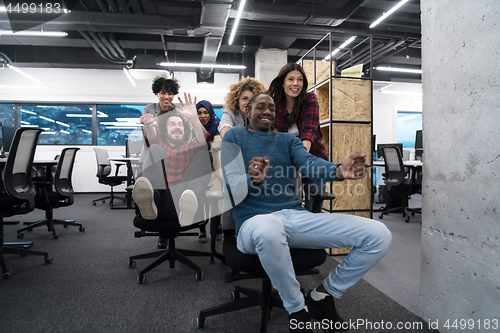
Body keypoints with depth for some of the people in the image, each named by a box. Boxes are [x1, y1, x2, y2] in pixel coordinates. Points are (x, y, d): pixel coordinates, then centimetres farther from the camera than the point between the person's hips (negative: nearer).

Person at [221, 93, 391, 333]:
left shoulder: (288, 140, 18)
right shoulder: (234, 137, 9)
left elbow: (310, 164, -4)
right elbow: (234, 187, -4)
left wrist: (339, 171, -27)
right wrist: (253, 179, -28)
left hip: (296, 216, 4)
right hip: (254, 222, -4)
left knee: (379, 235, -9)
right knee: (269, 229, -44)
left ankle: (323, 295, 10)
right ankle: (297, 310, -13)